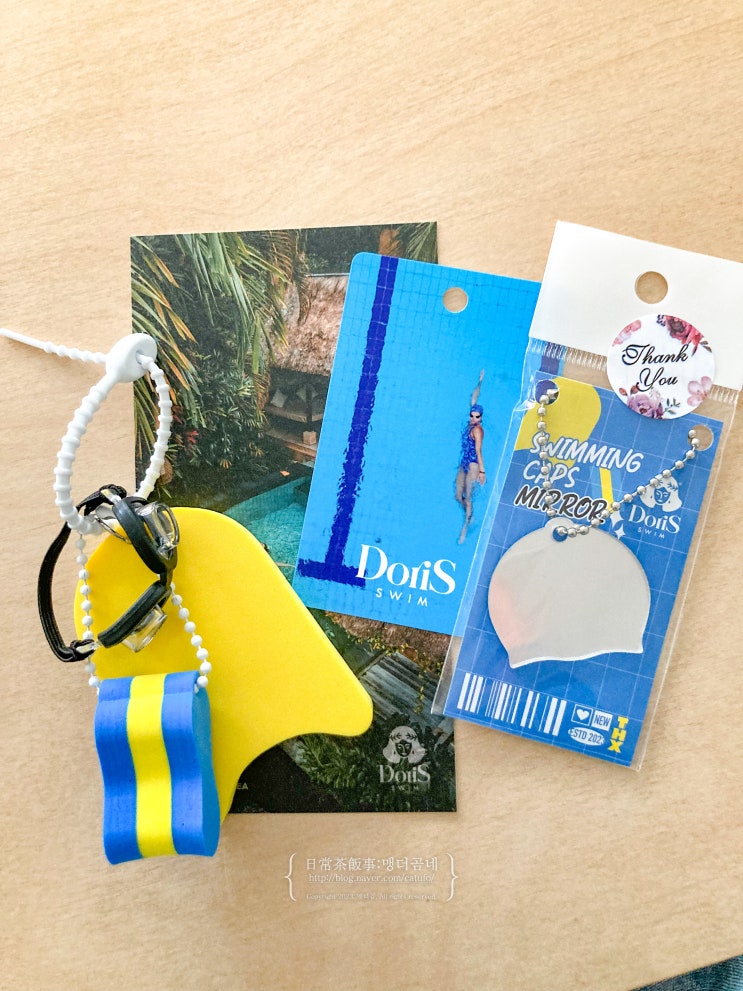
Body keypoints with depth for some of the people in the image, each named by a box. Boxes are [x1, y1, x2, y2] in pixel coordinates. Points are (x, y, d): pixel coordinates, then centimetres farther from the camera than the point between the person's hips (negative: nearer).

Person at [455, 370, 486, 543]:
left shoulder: (478, 429, -12)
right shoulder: (470, 424, 7)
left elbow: (478, 451, -17)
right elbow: (474, 398, 17)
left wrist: (482, 471, -19)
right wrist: (480, 382, 22)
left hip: (473, 465, -8)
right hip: (464, 464, 8)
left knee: (467, 498, -4)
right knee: (458, 496, 11)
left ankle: (465, 530, 2)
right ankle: (470, 517, 32)